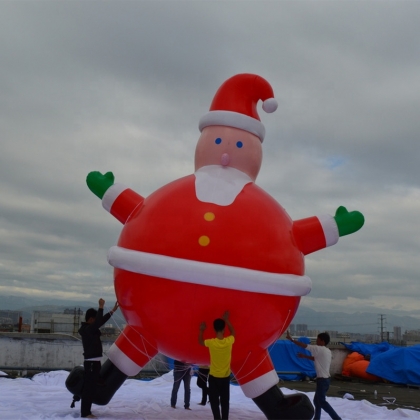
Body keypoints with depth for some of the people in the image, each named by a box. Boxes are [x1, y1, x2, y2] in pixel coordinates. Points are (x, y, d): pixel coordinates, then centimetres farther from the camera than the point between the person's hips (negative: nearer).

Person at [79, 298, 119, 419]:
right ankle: (85, 413, -8)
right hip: (91, 362, -10)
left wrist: (113, 310, 24)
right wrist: (101, 307, -26)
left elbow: (101, 321, 22)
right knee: (89, 387, -9)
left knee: (91, 388, 11)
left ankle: (86, 411, 16)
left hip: (94, 362, 10)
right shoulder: (87, 329, -14)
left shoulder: (90, 329, 13)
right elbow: (99, 322, -30)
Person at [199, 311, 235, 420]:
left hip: (214, 377, -2)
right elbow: (233, 333, 10)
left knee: (214, 401, 6)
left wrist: (201, 330, 15)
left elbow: (200, 341, 4)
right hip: (226, 377, 2)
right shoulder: (229, 341, -15)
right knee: (225, 401, 12)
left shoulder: (211, 342, -19)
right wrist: (227, 320, 11)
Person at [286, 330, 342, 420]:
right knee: (317, 400, 17)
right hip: (325, 379, 9)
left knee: (322, 401, -3)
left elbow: (304, 345, -15)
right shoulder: (327, 351, 11)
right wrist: (305, 356, 22)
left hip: (322, 380, -9)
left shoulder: (320, 349, -16)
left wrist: (291, 339, -10)